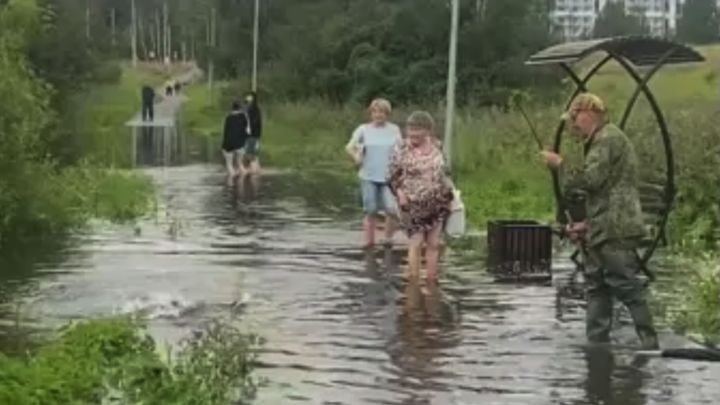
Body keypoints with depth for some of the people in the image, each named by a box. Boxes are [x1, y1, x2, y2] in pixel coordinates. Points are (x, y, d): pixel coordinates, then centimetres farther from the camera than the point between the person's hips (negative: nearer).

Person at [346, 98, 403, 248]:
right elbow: (350, 147, 0)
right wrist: (356, 157, -18)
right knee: (371, 211, 4)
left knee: (392, 210, -11)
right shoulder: (364, 129, 3)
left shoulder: (394, 130, 7)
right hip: (368, 176, 0)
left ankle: (388, 238, 8)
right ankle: (369, 241, 14)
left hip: (389, 177, 0)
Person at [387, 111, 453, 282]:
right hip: (413, 205, -4)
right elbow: (393, 175, -2)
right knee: (416, 242, -4)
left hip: (437, 204, 4)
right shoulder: (402, 148, -7)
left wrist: (448, 193, 10)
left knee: (434, 244, 7)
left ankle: (432, 282, 16)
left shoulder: (435, 147, 4)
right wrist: (399, 191, -16)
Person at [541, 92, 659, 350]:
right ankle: (597, 345, 15)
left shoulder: (608, 138, -8)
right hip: (604, 231, 11)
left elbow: (591, 179, -19)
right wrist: (588, 224, 20)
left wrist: (560, 164, -6)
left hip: (615, 231, -11)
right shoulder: (602, 140, 23)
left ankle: (651, 346, -6)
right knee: (596, 287, 12)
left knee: (627, 288, -9)